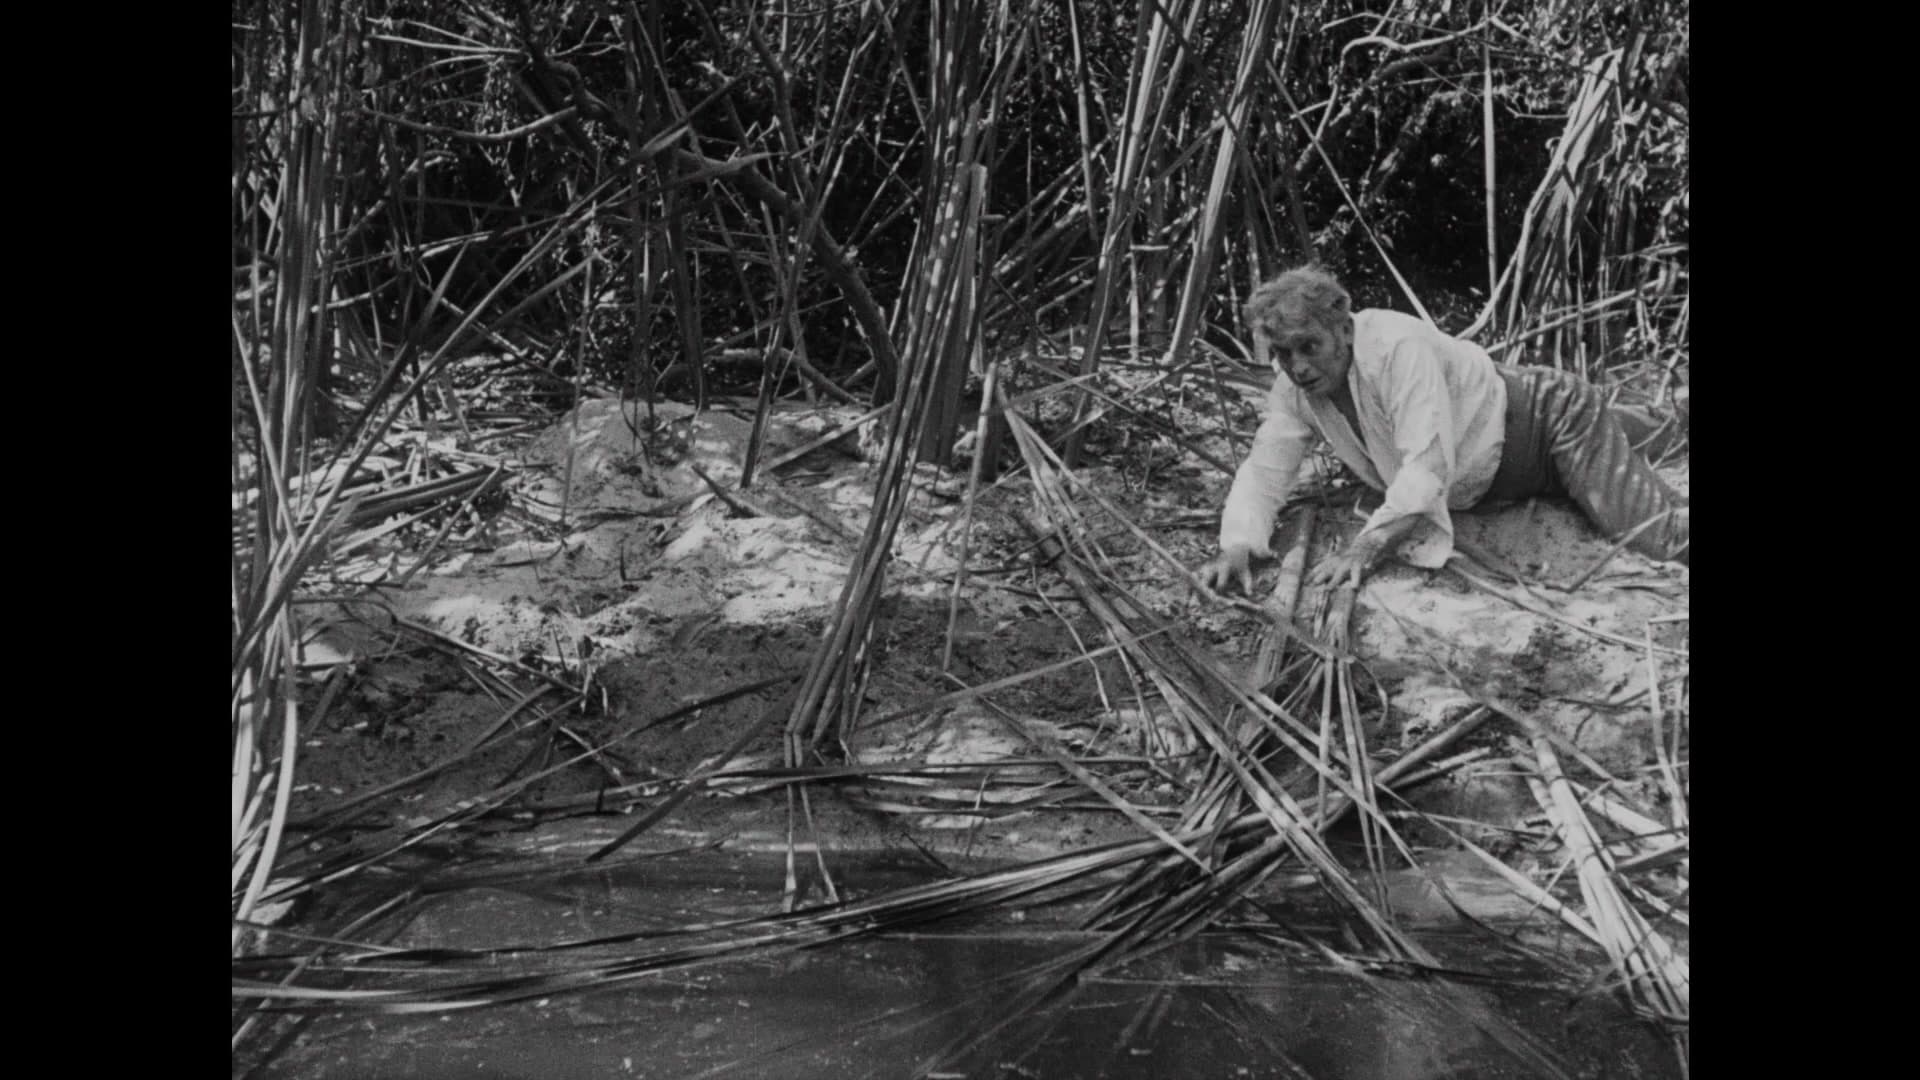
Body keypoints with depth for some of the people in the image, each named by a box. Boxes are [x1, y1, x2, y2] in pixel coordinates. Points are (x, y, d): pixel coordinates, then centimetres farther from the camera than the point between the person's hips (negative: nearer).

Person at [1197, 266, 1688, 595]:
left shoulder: (1397, 347, -36)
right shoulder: (1295, 390, -15)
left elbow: (1429, 464, -42)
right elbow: (1263, 470, -17)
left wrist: (1366, 547, -51)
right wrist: (1236, 547, -36)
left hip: (1550, 414, -8)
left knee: (1666, 536, -14)